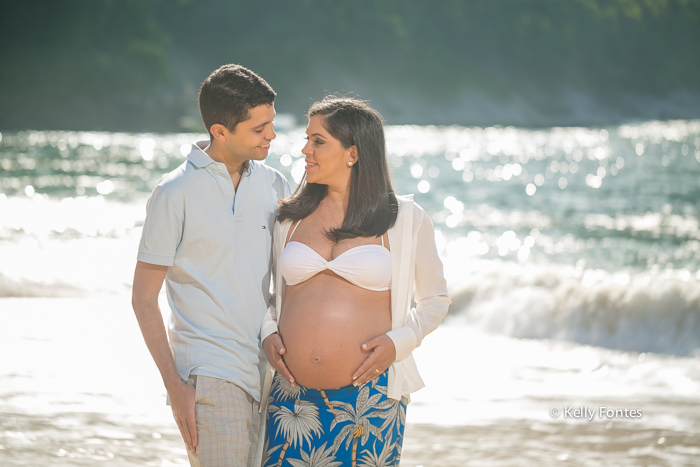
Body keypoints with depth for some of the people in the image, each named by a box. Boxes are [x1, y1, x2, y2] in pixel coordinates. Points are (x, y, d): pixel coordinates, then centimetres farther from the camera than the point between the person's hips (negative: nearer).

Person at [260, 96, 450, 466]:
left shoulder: (405, 220, 3)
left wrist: (398, 341, -6)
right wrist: (268, 334, 2)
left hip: (369, 399, -2)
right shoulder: (290, 218, 10)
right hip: (294, 394, 2)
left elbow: (435, 299, 11)